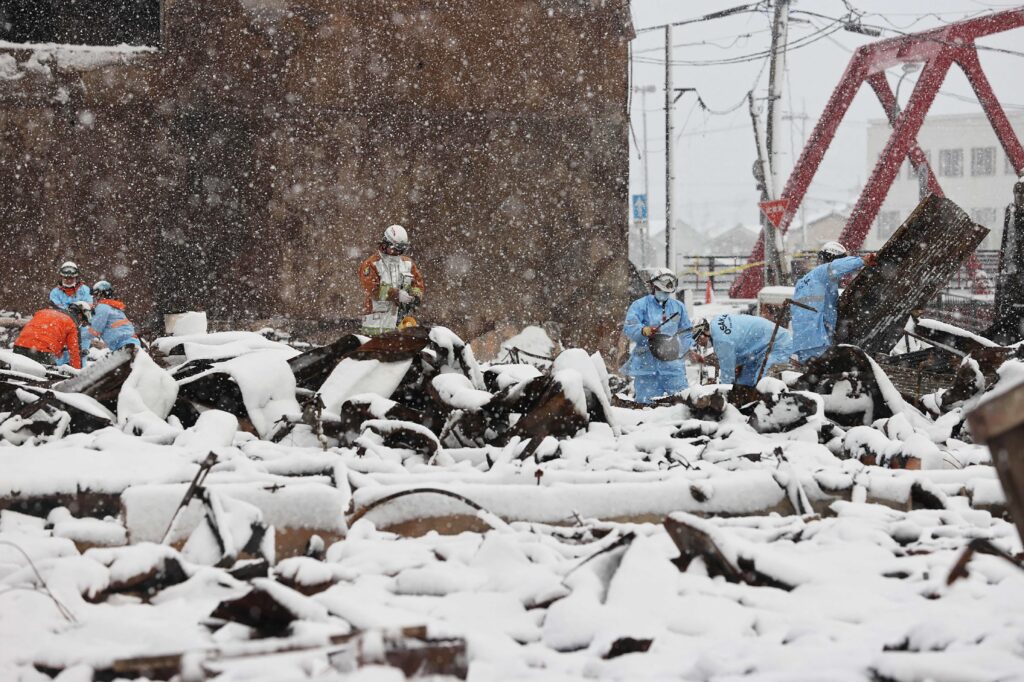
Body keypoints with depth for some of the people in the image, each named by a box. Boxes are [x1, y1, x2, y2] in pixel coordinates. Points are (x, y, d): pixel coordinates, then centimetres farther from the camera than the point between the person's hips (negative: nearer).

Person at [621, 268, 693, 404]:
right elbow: (629, 328, -12)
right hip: (646, 364, -3)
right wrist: (643, 330, -33)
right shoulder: (640, 305, 1)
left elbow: (686, 332, 21)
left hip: (672, 365, 3)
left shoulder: (678, 307, 16)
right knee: (645, 401, -3)